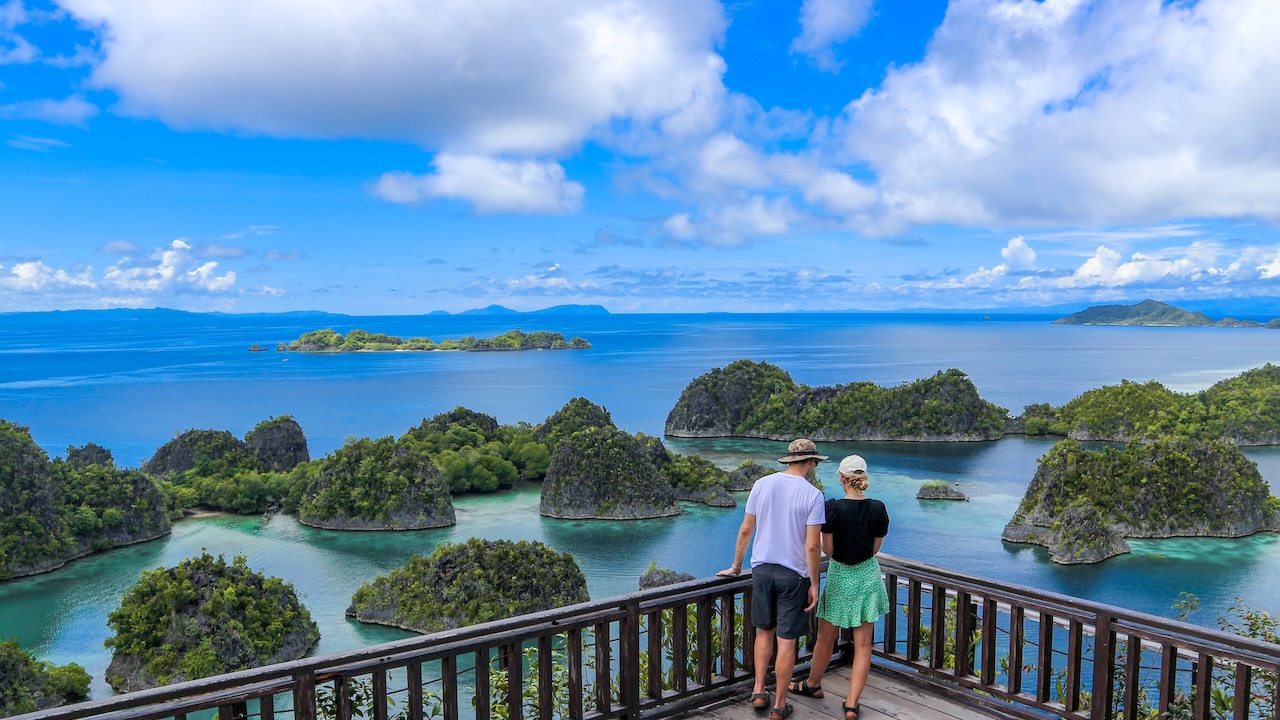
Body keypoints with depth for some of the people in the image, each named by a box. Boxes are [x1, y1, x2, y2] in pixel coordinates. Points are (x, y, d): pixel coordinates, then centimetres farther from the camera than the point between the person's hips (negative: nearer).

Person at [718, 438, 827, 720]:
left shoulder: (762, 484, -1)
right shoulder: (813, 495, -11)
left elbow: (746, 530, 4)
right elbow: (812, 545, -14)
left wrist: (736, 566, 15)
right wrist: (814, 584, -5)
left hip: (762, 569, 4)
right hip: (794, 575, -3)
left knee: (764, 631, 21)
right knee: (787, 641, 6)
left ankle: (758, 692, 21)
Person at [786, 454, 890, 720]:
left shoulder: (833, 508, -18)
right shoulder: (878, 509, -9)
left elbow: (827, 549, -13)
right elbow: (875, 548, 1)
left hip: (839, 577, -2)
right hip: (868, 575, 2)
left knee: (826, 638, 16)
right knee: (862, 644, 7)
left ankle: (813, 684, 37)